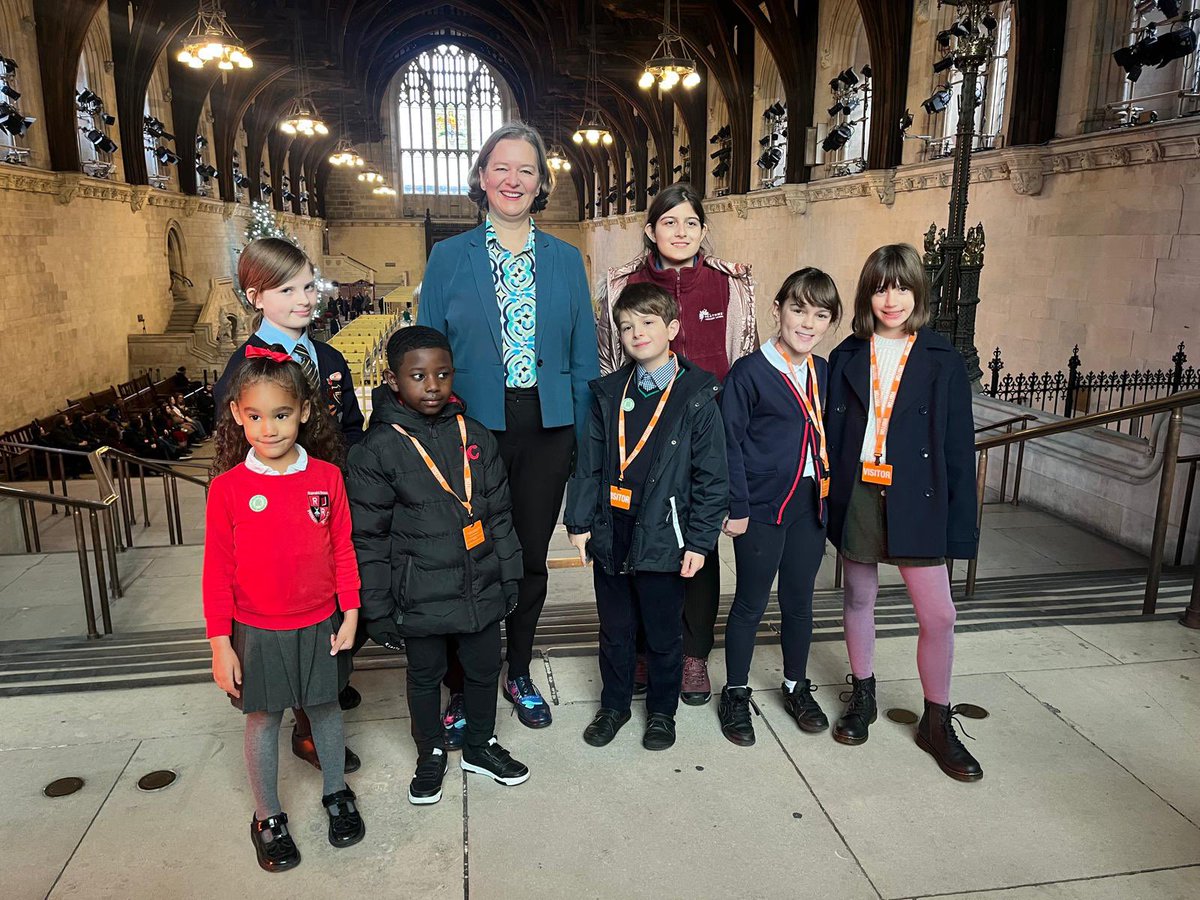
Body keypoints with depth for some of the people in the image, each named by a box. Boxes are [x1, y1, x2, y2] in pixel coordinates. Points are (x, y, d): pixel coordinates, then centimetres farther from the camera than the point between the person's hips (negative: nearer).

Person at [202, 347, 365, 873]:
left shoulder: (327, 476, -8)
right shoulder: (228, 487, -11)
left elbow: (343, 549, -1)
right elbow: (218, 570, -6)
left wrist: (349, 614, -2)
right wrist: (220, 642, -5)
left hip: (319, 626, 1)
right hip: (257, 632, -1)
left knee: (325, 709, 17)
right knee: (262, 719, 13)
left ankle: (337, 796, 39)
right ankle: (267, 818, 33)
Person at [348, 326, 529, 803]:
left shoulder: (476, 438, 0)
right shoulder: (377, 451, -11)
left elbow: (500, 516, 6)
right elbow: (368, 540, -8)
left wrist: (509, 576, 7)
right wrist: (377, 610, -7)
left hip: (481, 588, 3)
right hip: (421, 597, -3)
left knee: (485, 669, 18)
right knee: (426, 676, 17)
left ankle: (480, 745, 43)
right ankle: (430, 755, 41)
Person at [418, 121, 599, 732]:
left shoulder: (565, 260, 6)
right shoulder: (449, 257, 2)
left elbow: (584, 357, 7)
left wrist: (583, 438, 1)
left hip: (547, 429, 2)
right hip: (473, 425, -1)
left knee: (531, 557, 12)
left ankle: (518, 674, 32)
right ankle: (461, 684, 25)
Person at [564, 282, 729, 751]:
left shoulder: (696, 397, -7)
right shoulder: (609, 393, 5)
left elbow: (712, 477, -7)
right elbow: (588, 463, 7)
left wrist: (699, 540, -9)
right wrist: (580, 521, 3)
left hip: (662, 538, -3)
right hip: (610, 536, 4)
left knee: (663, 634, 13)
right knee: (615, 631, 18)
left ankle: (662, 711, 34)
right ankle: (614, 705, 38)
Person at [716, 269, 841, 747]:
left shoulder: (824, 373, 6)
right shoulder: (749, 372, -12)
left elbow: (827, 437, 15)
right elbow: (729, 443, -11)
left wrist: (828, 492, 8)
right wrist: (736, 506, -13)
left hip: (809, 504, 6)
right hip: (762, 506, -5)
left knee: (799, 601, 18)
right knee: (750, 604, 7)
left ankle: (796, 686, 36)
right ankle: (735, 694, 24)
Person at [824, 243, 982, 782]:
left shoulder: (942, 361, -2)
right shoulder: (846, 358, 3)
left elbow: (958, 446, -2)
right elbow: (830, 432, 3)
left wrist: (961, 523, -5)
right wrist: (826, 499, -2)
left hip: (915, 500, -1)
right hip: (857, 494, 2)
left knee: (938, 615, 1)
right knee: (859, 600, 14)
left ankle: (936, 723, 21)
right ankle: (862, 697, 34)